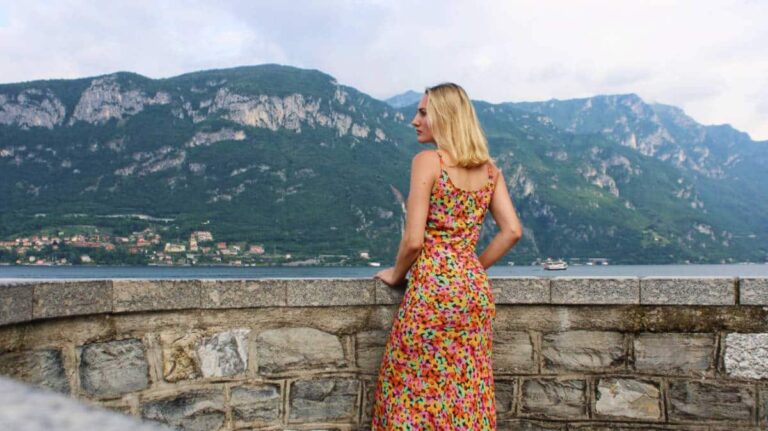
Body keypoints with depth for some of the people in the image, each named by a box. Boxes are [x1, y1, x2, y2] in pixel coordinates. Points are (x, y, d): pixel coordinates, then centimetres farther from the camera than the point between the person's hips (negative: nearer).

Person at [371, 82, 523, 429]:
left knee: (419, 393, 6)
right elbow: (512, 231, 6)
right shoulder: (488, 169, 8)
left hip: (433, 288, -7)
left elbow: (413, 240, -14)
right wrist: (472, 269, 15)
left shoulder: (428, 161, -10)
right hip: (474, 290, 7)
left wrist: (396, 273, 5)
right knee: (467, 395, 15)